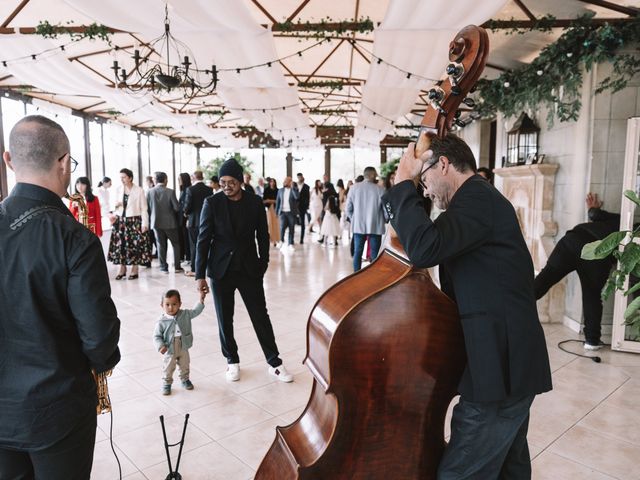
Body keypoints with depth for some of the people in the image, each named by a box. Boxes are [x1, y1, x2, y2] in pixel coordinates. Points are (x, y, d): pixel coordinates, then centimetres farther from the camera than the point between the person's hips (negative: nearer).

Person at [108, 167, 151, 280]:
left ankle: (135, 269, 8)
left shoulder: (139, 190, -4)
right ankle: (122, 268, 14)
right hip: (120, 220, 4)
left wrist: (144, 223, -10)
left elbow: (144, 209, -4)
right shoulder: (118, 190, 9)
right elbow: (116, 205, 19)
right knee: (120, 244, 3)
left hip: (134, 221, -4)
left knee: (135, 245, -2)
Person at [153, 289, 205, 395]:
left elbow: (195, 311, 4)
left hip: (183, 349, 3)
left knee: (184, 366, 22)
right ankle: (167, 384, 38)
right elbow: (157, 336, -14)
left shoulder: (185, 314, -11)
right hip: (169, 351, -3)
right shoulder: (161, 322, -19)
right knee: (168, 369, 14)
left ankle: (185, 380, 46)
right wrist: (160, 346, -29)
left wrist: (201, 300, -6)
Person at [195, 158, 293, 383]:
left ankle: (274, 362, 15)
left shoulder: (255, 202, -2)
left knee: (261, 316, 4)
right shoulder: (212, 203, -5)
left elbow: (263, 236, 6)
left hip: (249, 268, 0)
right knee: (225, 319, 9)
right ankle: (232, 361, 28)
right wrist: (200, 275, -6)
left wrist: (263, 265, 4)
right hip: (221, 270, 0)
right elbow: (203, 240, -4)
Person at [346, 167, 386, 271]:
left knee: (357, 252, 10)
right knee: (374, 254, 5)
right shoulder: (380, 189, -9)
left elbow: (348, 209, 1)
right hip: (375, 226, -2)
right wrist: (385, 220, 13)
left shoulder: (354, 188, -1)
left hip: (358, 225, 3)